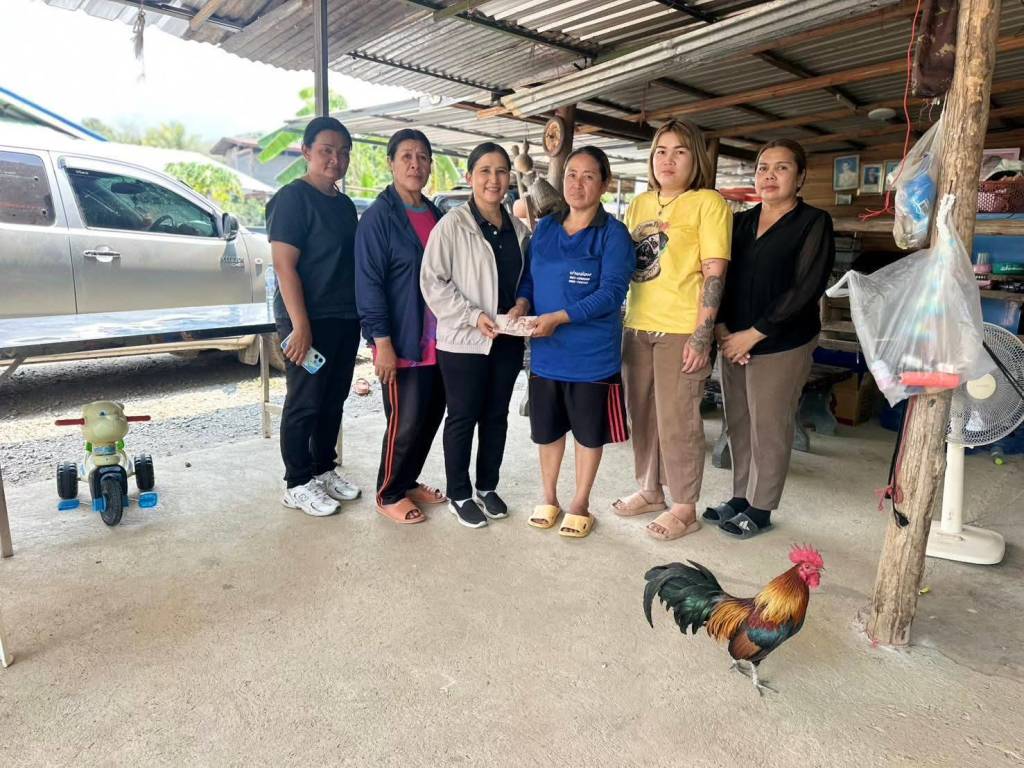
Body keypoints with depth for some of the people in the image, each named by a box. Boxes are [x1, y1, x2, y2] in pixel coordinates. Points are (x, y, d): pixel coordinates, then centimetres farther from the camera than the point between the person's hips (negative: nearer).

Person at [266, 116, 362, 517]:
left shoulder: (345, 205, 15)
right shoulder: (293, 198, -9)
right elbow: (284, 264, -16)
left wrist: (360, 314, 16)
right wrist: (300, 325, -21)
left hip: (345, 319, 8)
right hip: (309, 321, -8)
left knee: (333, 401, 14)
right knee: (304, 404, 1)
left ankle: (324, 469, 29)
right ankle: (298, 484, 14)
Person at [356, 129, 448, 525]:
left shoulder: (435, 215, 13)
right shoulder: (378, 216, -9)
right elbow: (369, 283, -14)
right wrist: (382, 342, -19)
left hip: (436, 340, 7)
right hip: (401, 343, -7)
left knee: (432, 415, 13)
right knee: (405, 422, -1)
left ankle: (409, 481, 31)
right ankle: (389, 495, 18)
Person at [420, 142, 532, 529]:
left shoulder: (519, 229, 7)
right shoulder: (452, 224, -9)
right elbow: (433, 282, -12)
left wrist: (522, 304, -5)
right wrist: (474, 316, -19)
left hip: (508, 340, 5)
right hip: (463, 340, -5)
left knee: (496, 416, 15)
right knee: (463, 417, 6)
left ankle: (487, 486, 32)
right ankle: (459, 494, 22)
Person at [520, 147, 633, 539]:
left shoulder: (613, 234, -8)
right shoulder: (545, 227, 8)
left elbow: (611, 293, -17)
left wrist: (559, 318, -25)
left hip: (592, 355, -4)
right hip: (545, 351, 4)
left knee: (588, 433, 10)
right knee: (546, 429, 14)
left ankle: (580, 504, 30)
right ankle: (549, 498, 35)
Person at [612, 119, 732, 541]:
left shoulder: (708, 203, -4)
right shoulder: (639, 204, 13)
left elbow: (714, 272, -10)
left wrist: (702, 335, -16)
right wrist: (622, 318, 11)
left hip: (682, 330, -6)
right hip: (637, 327, 6)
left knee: (677, 420, 1)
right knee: (641, 414, 14)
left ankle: (684, 507, 17)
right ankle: (650, 490, 32)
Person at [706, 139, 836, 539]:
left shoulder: (814, 223, -5)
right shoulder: (741, 221, 11)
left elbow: (805, 289, -13)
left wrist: (753, 334, -16)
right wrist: (721, 327, -7)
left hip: (781, 345, -5)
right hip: (733, 342, 5)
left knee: (769, 427, 3)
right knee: (738, 424, 12)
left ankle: (760, 508, 18)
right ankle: (740, 497, 27)